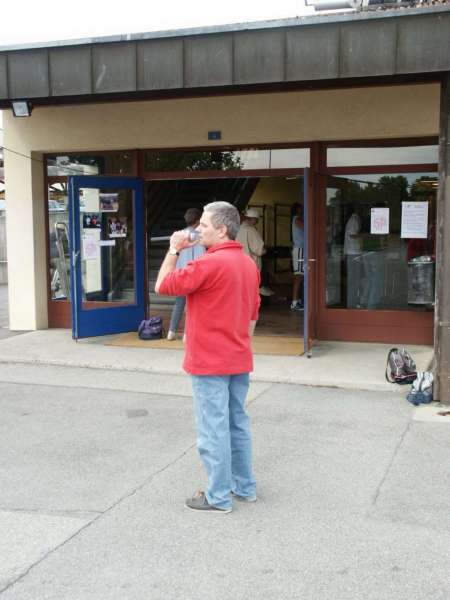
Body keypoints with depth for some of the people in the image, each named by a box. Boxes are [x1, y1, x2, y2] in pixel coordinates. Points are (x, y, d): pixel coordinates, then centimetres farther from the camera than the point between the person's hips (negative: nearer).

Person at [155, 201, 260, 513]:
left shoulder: (209, 263, -19)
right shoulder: (249, 263, 9)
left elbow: (163, 286, -11)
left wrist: (174, 249, -2)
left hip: (210, 363, -8)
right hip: (239, 360, 8)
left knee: (214, 429, 1)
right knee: (237, 423, 17)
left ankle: (219, 497, 9)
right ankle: (245, 486, 27)